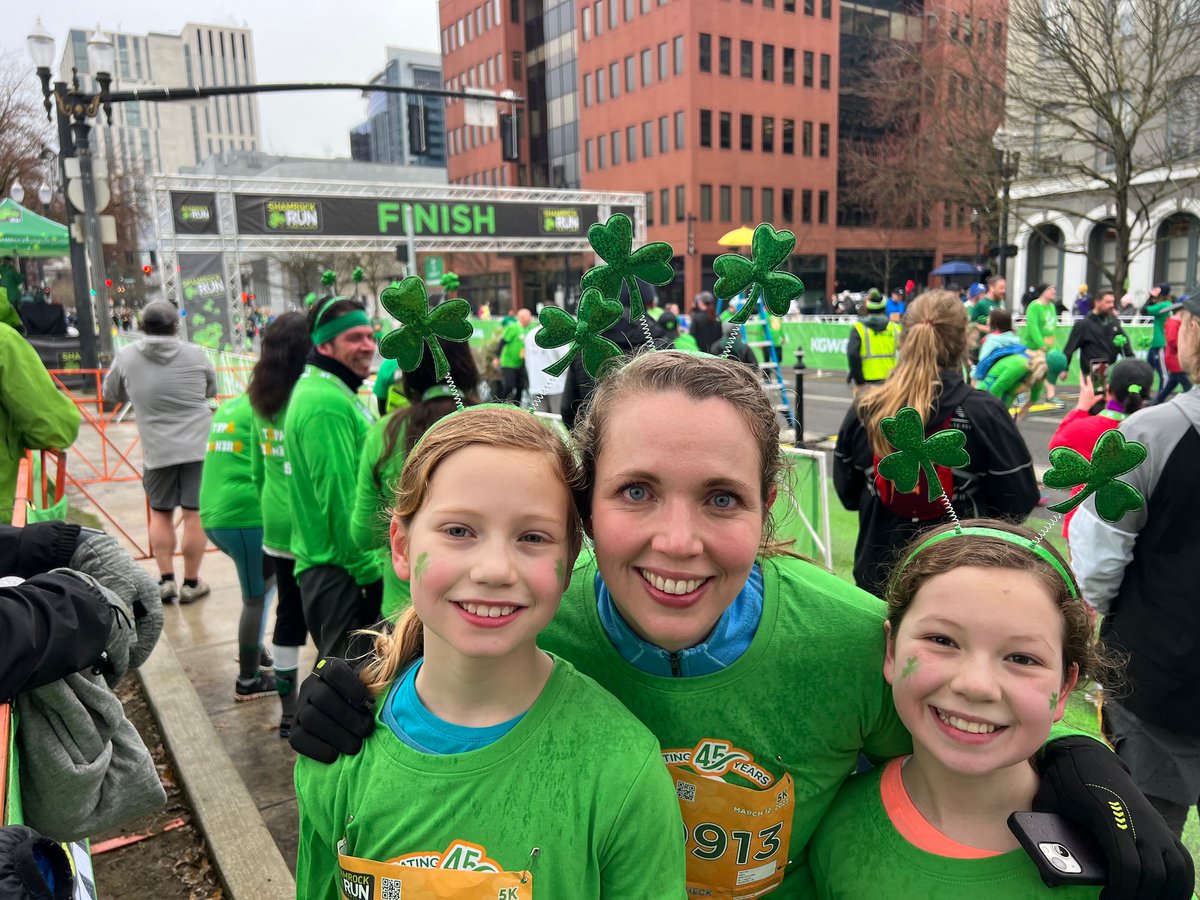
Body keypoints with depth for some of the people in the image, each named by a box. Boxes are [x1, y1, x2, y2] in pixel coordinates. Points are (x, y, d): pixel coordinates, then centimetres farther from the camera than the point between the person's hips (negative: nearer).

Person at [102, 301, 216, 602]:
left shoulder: (126, 357, 0)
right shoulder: (195, 354, -3)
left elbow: (111, 393, 16)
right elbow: (212, 391, 11)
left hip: (157, 450, 1)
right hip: (199, 445, -1)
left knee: (160, 512, 17)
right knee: (195, 514, 4)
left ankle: (166, 580, 16)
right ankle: (191, 583, 11)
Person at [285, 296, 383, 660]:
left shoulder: (334, 391, 13)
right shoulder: (327, 404, -19)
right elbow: (338, 498, -23)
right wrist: (368, 572, -17)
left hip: (329, 566, 10)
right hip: (342, 572, -10)